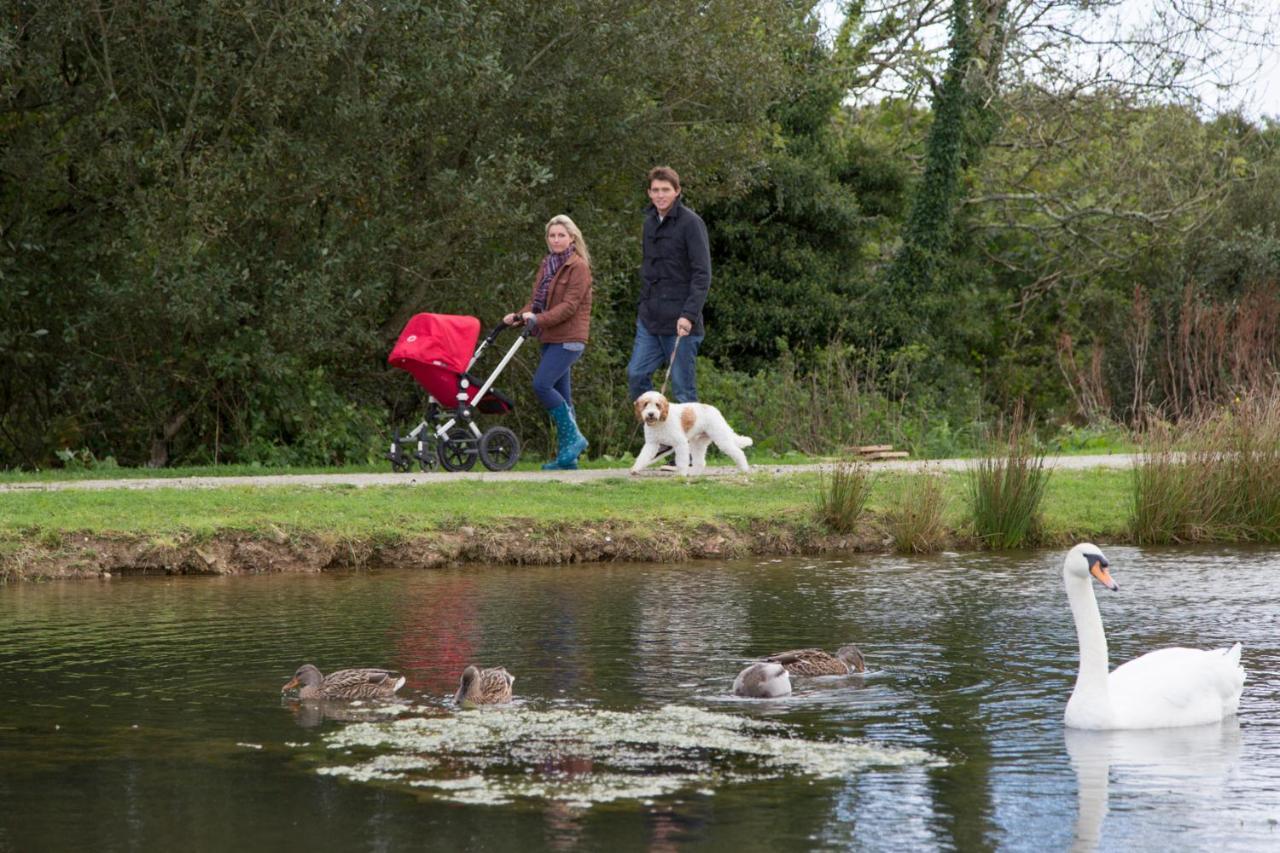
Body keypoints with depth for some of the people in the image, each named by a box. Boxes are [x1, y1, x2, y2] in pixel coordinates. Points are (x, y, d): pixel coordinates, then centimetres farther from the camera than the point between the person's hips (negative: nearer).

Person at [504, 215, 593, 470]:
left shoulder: (578, 267, -8)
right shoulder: (547, 265, 16)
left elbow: (569, 306, -17)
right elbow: (538, 301, 17)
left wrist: (539, 320, -26)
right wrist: (519, 316, -1)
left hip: (568, 339, -8)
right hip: (551, 339, 8)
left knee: (541, 385, -18)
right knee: (560, 394, 8)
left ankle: (573, 437, -8)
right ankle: (567, 457, 10)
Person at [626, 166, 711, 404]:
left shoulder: (690, 223, -10)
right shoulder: (650, 222, 14)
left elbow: (702, 275, -15)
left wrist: (689, 315, -23)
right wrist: (644, 307, 15)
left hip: (679, 322, -7)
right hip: (650, 320, 7)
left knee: (683, 387, -3)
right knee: (636, 375, 3)